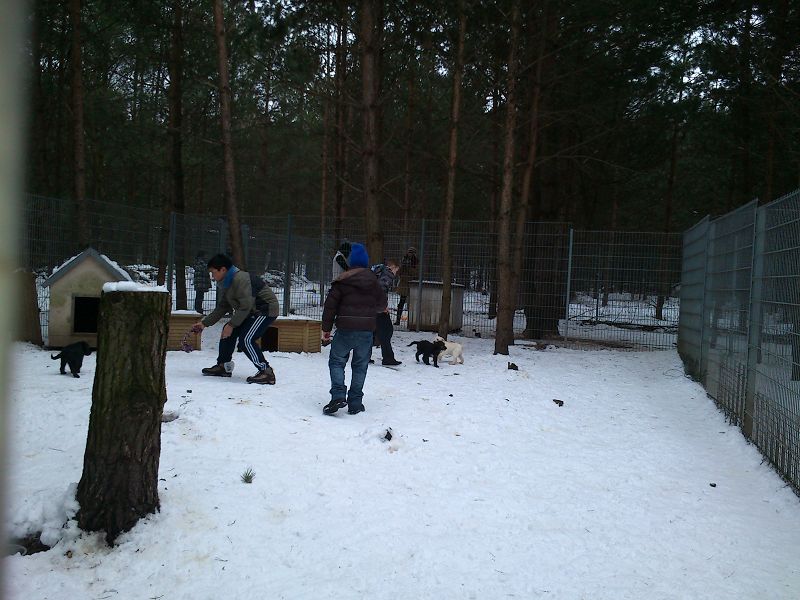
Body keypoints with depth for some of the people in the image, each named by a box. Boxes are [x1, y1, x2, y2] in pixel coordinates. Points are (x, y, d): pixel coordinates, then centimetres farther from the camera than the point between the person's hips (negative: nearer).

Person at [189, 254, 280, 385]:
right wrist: (204, 323, 10)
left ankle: (267, 372, -17)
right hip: (252, 311, 10)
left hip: (267, 309, -10)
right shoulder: (225, 283, 8)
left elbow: (245, 306, -26)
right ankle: (223, 366, 24)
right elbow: (222, 308, 14)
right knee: (228, 332, 11)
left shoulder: (240, 279, -24)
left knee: (246, 339, -21)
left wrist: (232, 325, -20)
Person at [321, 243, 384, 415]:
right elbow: (381, 302, 17)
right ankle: (355, 403, 11)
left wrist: (326, 328, 2)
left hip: (345, 329, -2)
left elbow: (330, 304, -5)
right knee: (360, 366, 11)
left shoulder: (342, 281, -4)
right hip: (367, 330, 3)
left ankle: (338, 396, -8)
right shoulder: (374, 281, 6)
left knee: (337, 361, 10)